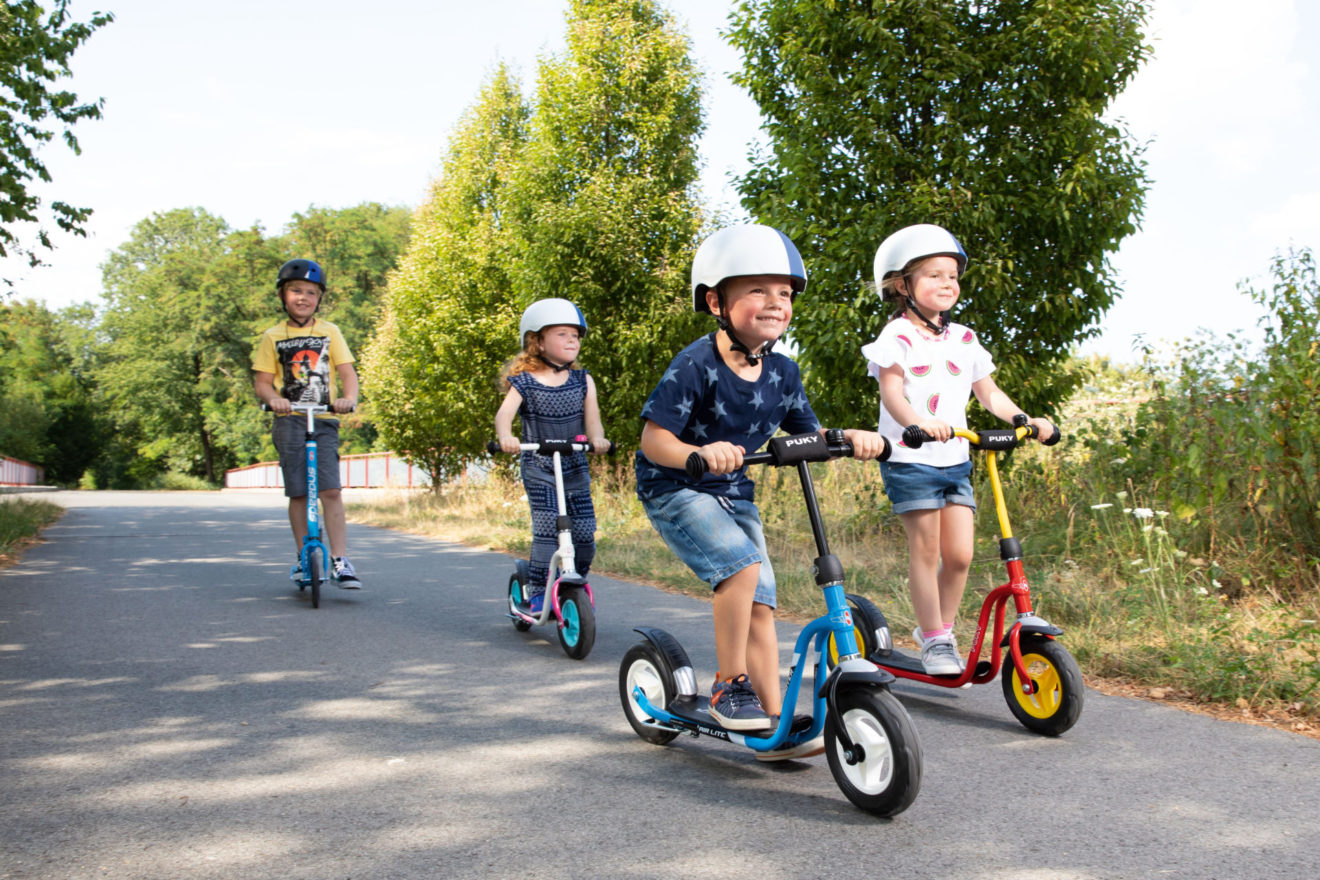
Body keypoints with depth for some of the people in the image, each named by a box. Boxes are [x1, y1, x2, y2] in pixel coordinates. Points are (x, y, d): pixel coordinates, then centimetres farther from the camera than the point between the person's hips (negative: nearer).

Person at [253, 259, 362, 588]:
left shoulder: (330, 332, 10)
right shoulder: (272, 337, 9)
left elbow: (347, 370, 2)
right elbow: (262, 381, 7)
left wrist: (349, 397, -19)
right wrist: (274, 398, -16)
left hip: (324, 420, 0)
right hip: (289, 420, 0)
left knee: (330, 490, -11)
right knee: (298, 492, 1)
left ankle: (341, 561, -10)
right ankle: (303, 557, 16)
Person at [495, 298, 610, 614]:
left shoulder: (583, 381, 6)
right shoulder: (524, 382, -3)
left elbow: (591, 416, -7)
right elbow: (504, 413, -19)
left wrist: (598, 439, -29)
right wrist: (505, 437, -41)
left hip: (575, 468, 3)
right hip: (538, 469, -3)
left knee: (584, 533, 2)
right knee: (547, 528, -15)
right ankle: (536, 592, -1)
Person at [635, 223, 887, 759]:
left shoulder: (781, 372, -1)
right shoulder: (696, 365, -21)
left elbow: (809, 437, 6)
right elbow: (654, 438, -23)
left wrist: (852, 437, -14)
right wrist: (702, 453, -42)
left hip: (734, 495, 6)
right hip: (674, 491, -6)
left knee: (760, 604, 1)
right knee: (742, 566, -27)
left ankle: (774, 722, 10)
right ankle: (729, 684, -9)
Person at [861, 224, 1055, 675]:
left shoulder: (963, 339, 13)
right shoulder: (897, 336, -6)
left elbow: (988, 392, 16)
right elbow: (891, 391, -19)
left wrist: (1026, 421, 0)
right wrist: (917, 422, -38)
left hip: (956, 460, 6)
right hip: (910, 460, -5)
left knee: (960, 554, 2)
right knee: (925, 551, -2)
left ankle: (941, 630, 20)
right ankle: (933, 640, 10)